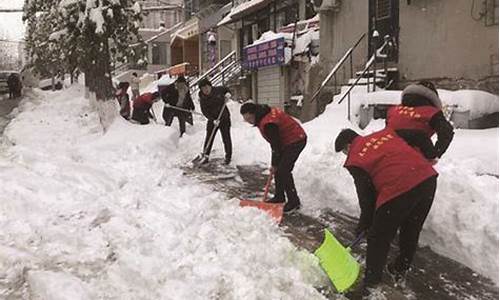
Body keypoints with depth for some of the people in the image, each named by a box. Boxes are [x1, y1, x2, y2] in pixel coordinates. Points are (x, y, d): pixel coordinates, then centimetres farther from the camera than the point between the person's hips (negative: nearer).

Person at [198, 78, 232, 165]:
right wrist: (213, 120, -26)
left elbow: (226, 89, 13)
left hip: (224, 118, 0)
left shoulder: (218, 90, -7)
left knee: (226, 138, 2)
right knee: (209, 138, 0)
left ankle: (228, 157, 14)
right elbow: (205, 112, -14)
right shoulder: (202, 99, -10)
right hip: (212, 120, 0)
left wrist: (228, 94, -9)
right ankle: (205, 156, 11)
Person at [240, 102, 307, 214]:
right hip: (289, 141, 10)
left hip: (296, 141, -10)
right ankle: (279, 197, 22)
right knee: (279, 169, 11)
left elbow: (276, 145, -21)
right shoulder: (266, 113, 3)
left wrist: (274, 164, -10)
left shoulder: (268, 123, -29)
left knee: (283, 170, -13)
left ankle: (294, 202, -5)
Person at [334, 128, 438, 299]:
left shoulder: (355, 160, 6)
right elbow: (411, 150, 21)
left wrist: (365, 222, 23)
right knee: (411, 232, 26)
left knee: (379, 239, 13)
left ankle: (370, 285, 25)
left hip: (398, 190, -7)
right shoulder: (385, 132, 21)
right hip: (428, 179, 7)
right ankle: (401, 271, 45)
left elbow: (365, 194, 8)